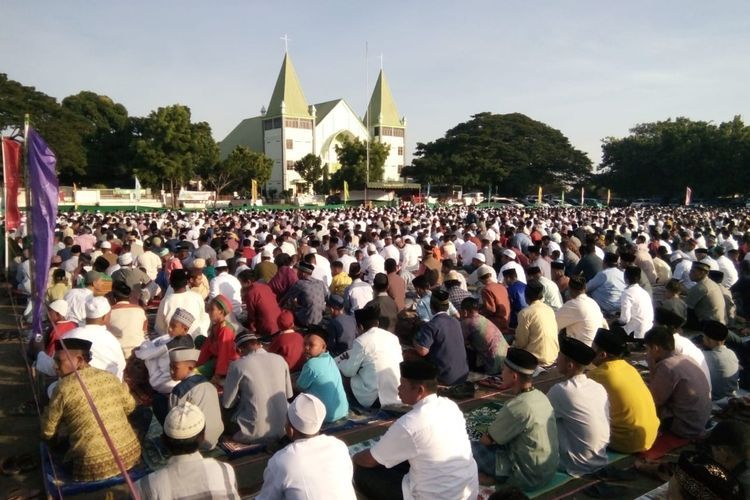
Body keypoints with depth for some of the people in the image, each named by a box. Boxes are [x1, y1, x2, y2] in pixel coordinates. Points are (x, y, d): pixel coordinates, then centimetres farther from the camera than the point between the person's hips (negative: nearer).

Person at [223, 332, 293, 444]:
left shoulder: (238, 365, -10)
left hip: (254, 434, -4)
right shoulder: (280, 359, 1)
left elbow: (227, 404, 0)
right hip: (282, 431, 4)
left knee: (219, 400, 14)